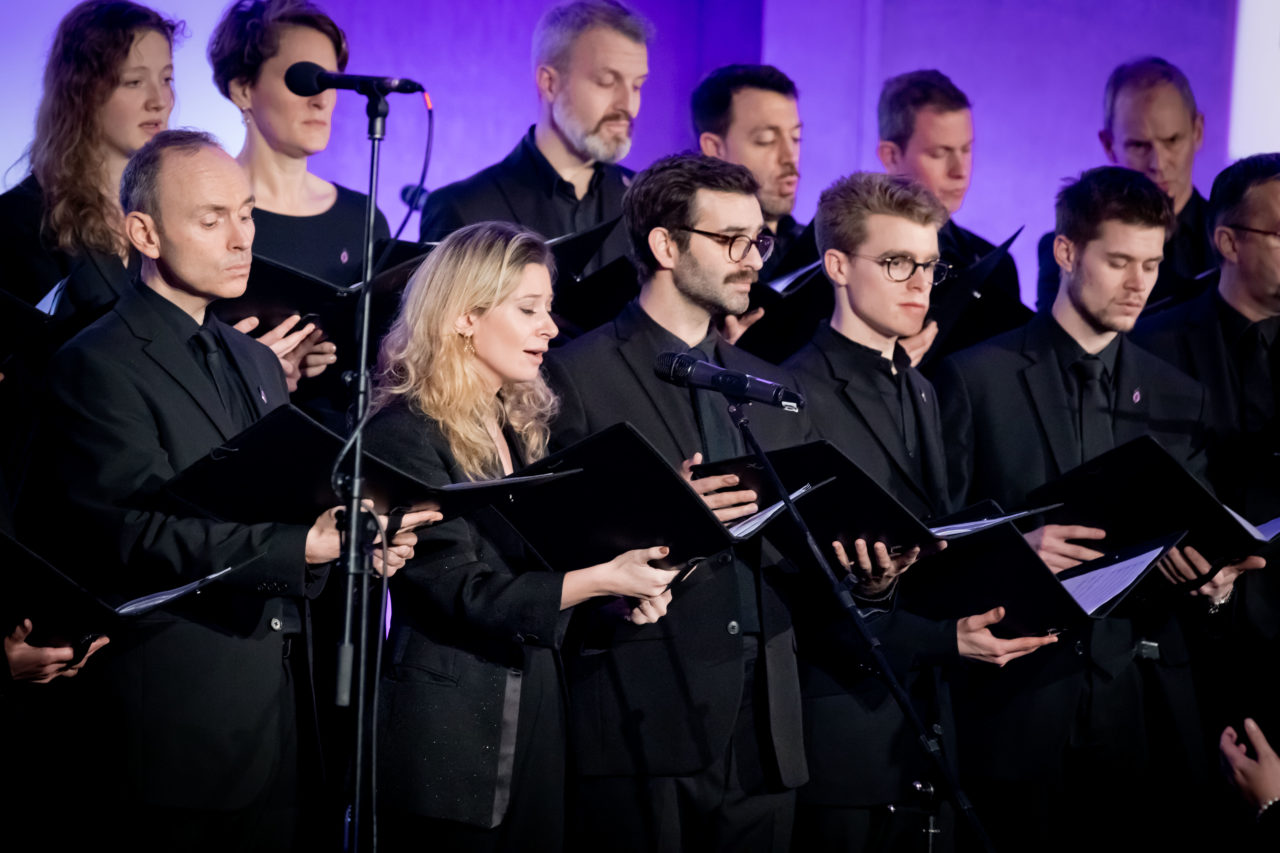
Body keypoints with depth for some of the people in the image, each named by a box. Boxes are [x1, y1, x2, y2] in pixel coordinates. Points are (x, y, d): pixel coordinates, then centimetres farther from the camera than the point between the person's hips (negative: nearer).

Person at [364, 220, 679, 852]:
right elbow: (465, 592, -19)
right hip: (445, 723, -7)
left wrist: (628, 591, -4)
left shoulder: (524, 426, 13)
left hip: (535, 713, 7)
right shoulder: (406, 433, -12)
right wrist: (601, 579, -28)